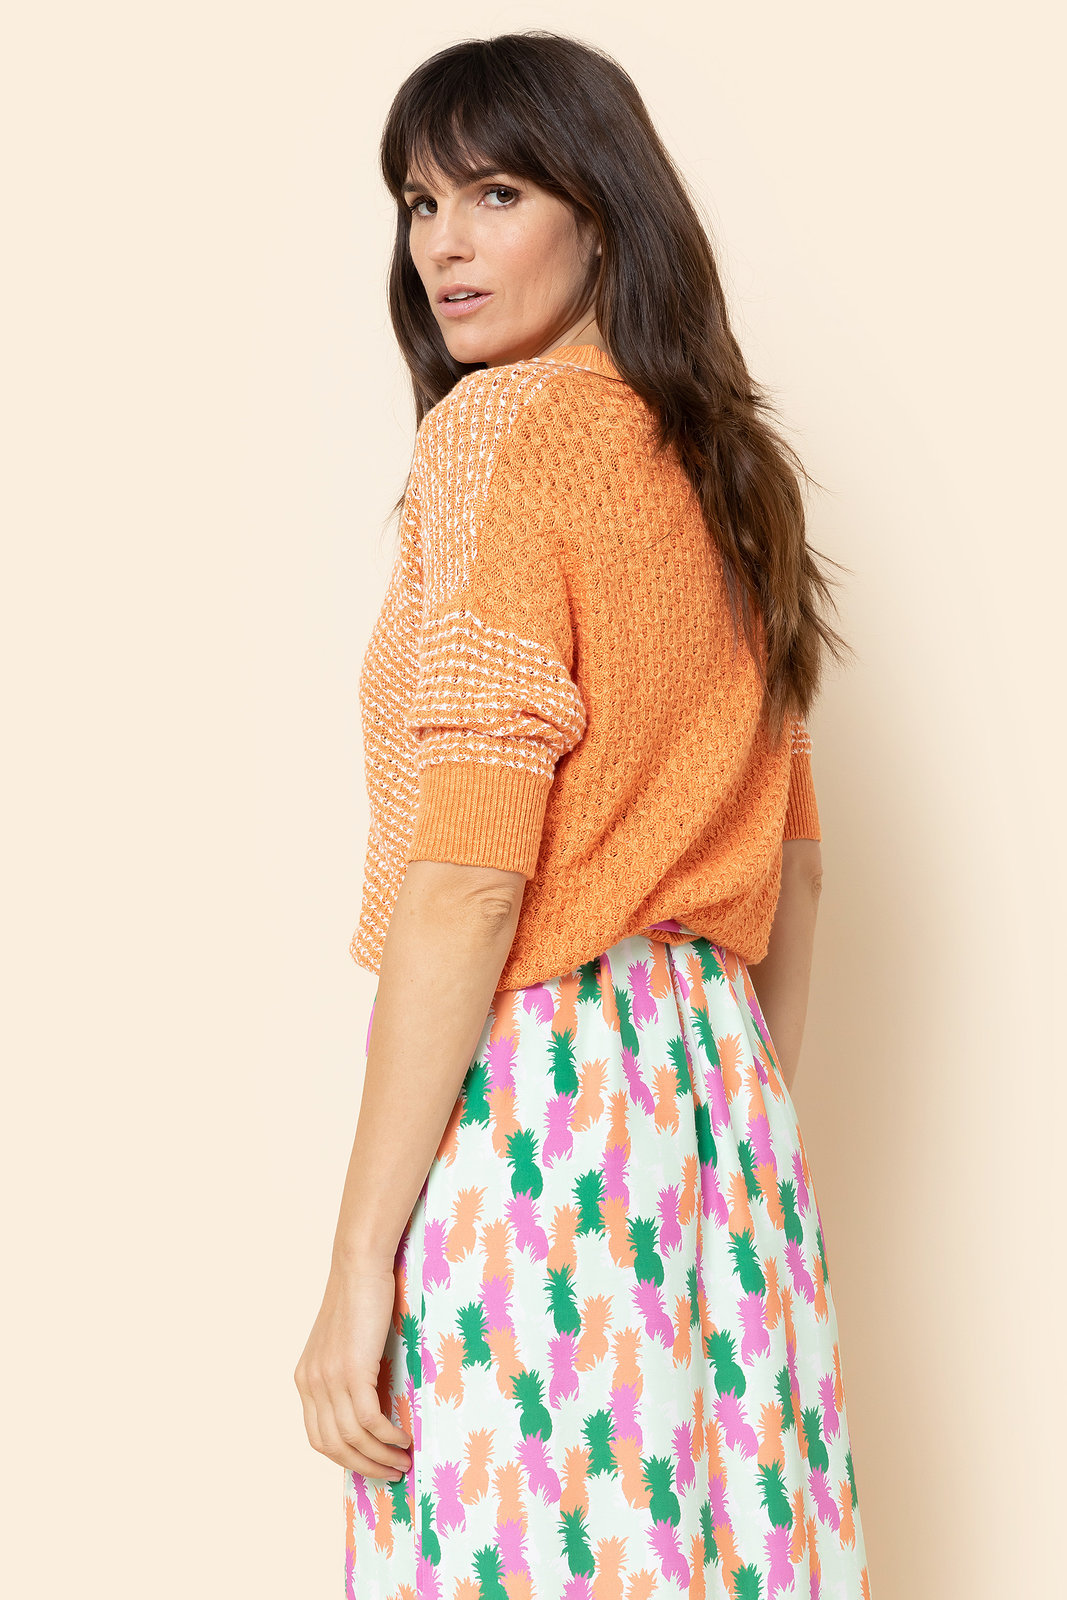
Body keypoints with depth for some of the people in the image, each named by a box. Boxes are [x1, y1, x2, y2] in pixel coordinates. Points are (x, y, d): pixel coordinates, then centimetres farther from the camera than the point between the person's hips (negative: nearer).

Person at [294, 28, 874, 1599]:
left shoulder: (501, 428, -9)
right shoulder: (720, 463, 14)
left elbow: (465, 880, -17)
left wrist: (359, 1265, -14)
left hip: (534, 1089, -8)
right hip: (715, 1092, 8)